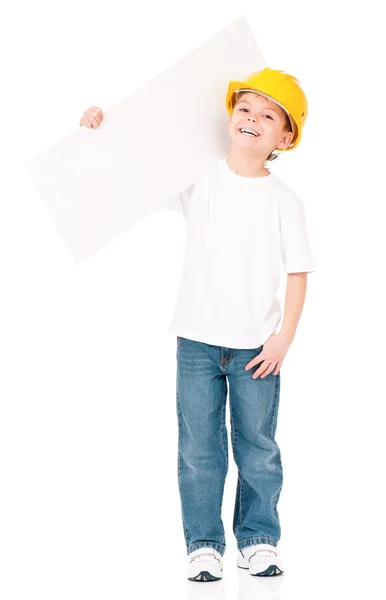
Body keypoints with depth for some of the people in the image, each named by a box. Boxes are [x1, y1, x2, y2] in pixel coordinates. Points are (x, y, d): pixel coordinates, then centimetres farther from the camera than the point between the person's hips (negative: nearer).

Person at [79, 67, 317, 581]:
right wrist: (103, 125, -7)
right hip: (198, 341, 1)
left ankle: (259, 540, 24)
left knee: (258, 447, 10)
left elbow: (298, 273, -1)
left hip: (257, 346, -1)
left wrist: (284, 337, -7)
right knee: (199, 448, 5)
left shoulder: (284, 201, -3)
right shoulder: (199, 178, 0)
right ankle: (203, 544, 16)